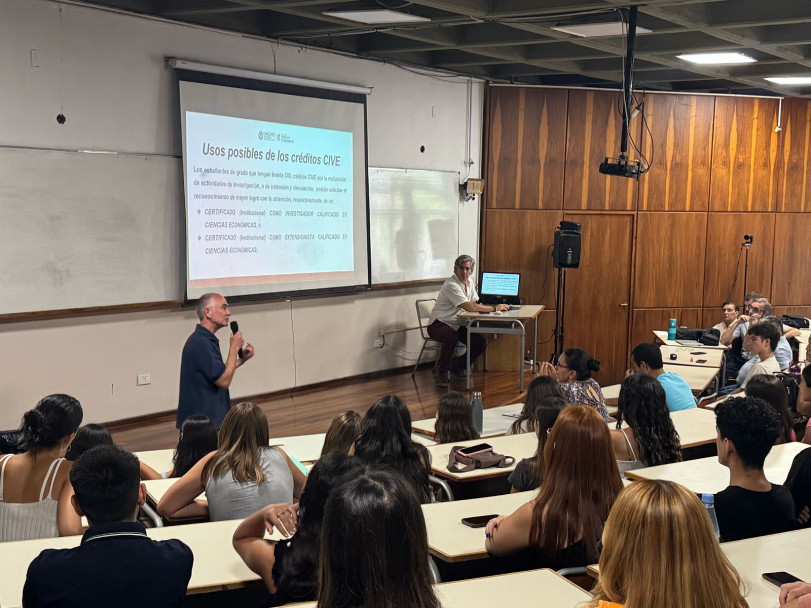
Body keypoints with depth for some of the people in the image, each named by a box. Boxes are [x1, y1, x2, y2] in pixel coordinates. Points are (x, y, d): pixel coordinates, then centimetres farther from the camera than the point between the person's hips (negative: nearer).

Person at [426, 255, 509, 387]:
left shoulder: (470, 282, 6)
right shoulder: (451, 285, -23)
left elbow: (475, 304, 10)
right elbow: (470, 307, -29)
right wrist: (495, 308, -23)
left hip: (457, 325, 8)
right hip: (438, 325, -8)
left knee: (481, 343, -8)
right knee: (452, 337, -39)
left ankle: (459, 366, 16)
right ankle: (442, 371, -18)